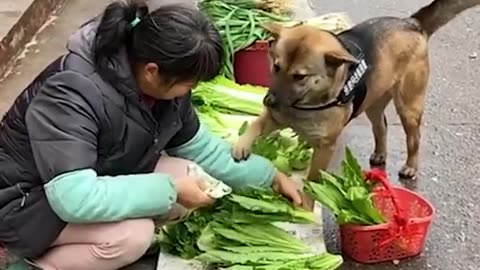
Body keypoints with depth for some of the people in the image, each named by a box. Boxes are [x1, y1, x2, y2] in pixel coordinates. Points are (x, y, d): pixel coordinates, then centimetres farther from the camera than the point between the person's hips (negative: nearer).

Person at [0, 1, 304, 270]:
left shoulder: (162, 82, -11)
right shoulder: (71, 96, -36)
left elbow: (199, 146, 4)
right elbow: (74, 198, -43)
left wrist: (270, 177, 3)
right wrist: (170, 189, -35)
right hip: (27, 202, -8)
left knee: (194, 178, -11)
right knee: (133, 235, -32)